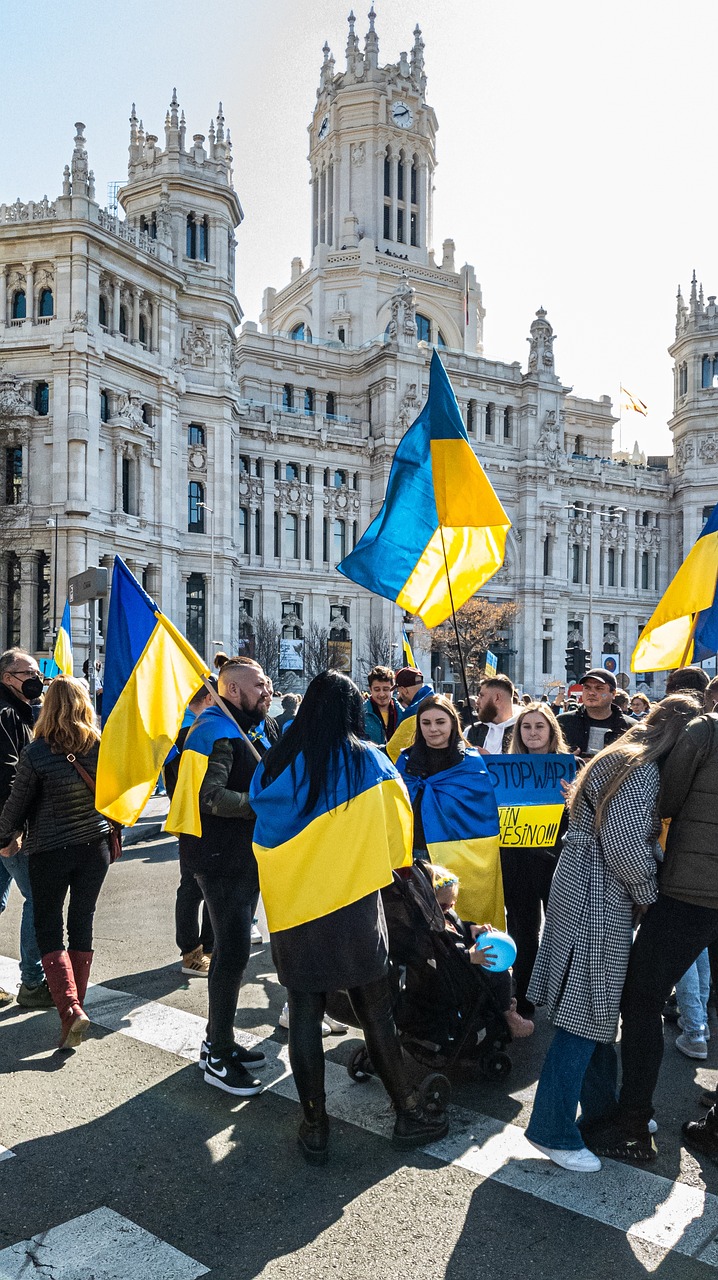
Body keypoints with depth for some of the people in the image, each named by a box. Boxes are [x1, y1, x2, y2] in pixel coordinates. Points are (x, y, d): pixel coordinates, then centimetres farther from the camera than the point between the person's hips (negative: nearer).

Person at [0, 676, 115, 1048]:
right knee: (82, 923, 14)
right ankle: (76, 1003, 22)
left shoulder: (36, 753, -16)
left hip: (49, 851, -3)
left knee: (48, 928, 8)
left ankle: (70, 1008, -6)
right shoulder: (103, 747, -7)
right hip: (94, 847, 3)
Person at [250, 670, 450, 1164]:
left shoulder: (275, 765, -3)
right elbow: (397, 834, 2)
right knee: (376, 1011, 10)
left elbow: (265, 837, 8)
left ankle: (315, 1127, 22)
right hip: (355, 906, -1)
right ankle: (409, 1112, 23)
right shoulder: (368, 760, -8)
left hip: (292, 908, 2)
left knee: (305, 1013, 11)